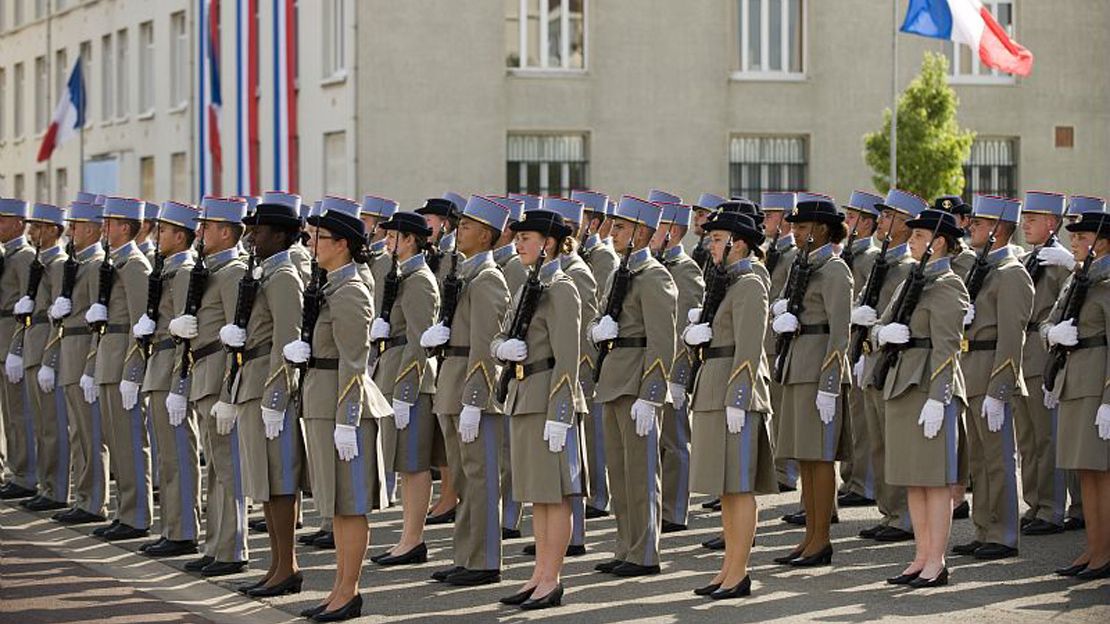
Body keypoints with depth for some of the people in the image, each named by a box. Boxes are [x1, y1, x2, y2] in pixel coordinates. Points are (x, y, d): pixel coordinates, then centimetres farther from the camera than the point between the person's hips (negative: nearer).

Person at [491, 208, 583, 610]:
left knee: (554, 493, -4)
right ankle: (541, 575, 18)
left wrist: (559, 414, -21)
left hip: (549, 396, -9)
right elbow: (498, 340, 17)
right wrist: (504, 347, -8)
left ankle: (551, 581, -1)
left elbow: (567, 358, -17)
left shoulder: (561, 290, -11)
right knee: (536, 493, 12)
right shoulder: (528, 288, 16)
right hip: (522, 396, 9)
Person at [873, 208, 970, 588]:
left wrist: (936, 399, -22)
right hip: (902, 383, 9)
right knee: (912, 479, 11)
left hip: (931, 386, -9)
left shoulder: (947, 286, -9)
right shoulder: (910, 282, 17)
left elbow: (946, 347, -16)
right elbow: (878, 331, 17)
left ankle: (936, 564, -2)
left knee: (935, 479, -5)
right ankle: (921, 558, 16)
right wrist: (885, 333, -7)